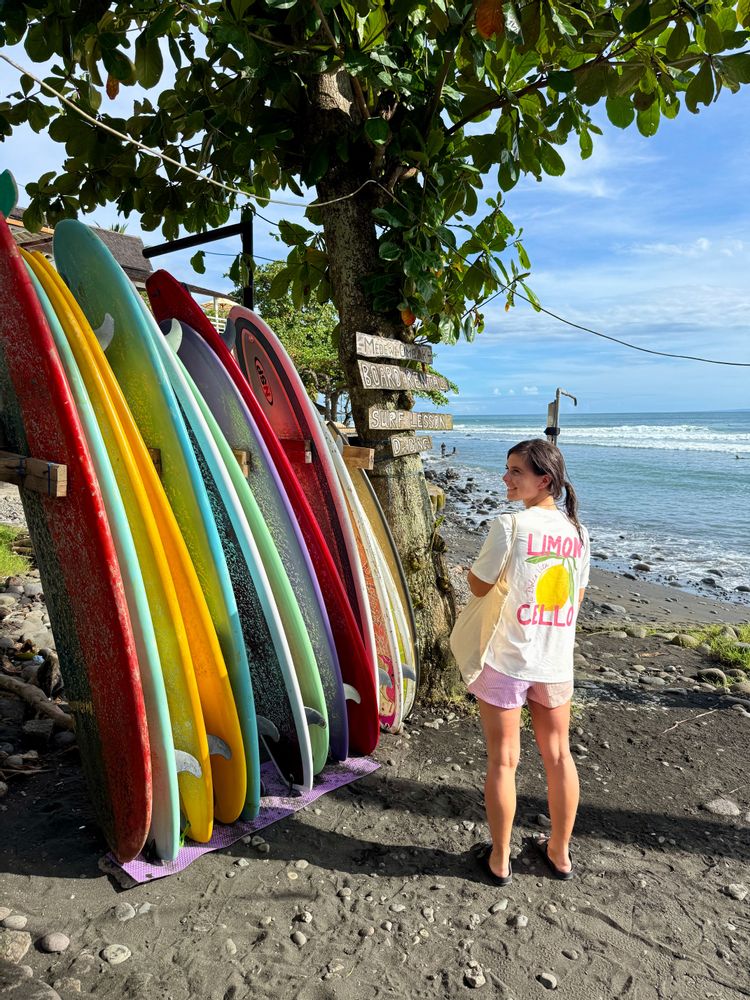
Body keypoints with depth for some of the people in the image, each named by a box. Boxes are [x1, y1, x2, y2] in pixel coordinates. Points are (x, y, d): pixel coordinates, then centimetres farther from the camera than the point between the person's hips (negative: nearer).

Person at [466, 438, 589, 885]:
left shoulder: (509, 525, -17)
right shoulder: (577, 531, 2)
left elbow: (479, 586, -7)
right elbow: (577, 598, 11)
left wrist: (472, 565, 13)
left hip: (506, 659, -5)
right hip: (556, 662, 5)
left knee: (503, 760, 9)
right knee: (558, 755, 18)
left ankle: (499, 859, 24)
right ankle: (560, 852, 34)